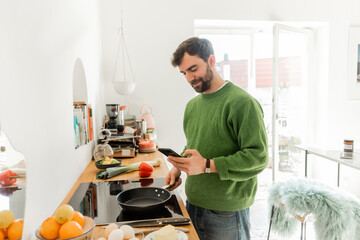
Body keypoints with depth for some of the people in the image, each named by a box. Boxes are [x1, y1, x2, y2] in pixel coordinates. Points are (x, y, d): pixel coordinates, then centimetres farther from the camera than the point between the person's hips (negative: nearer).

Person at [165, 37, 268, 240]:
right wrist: (179, 167, 3)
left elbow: (258, 156, -20)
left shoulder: (243, 103, -16)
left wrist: (207, 166, -26)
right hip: (193, 204, 7)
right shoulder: (192, 105, 9)